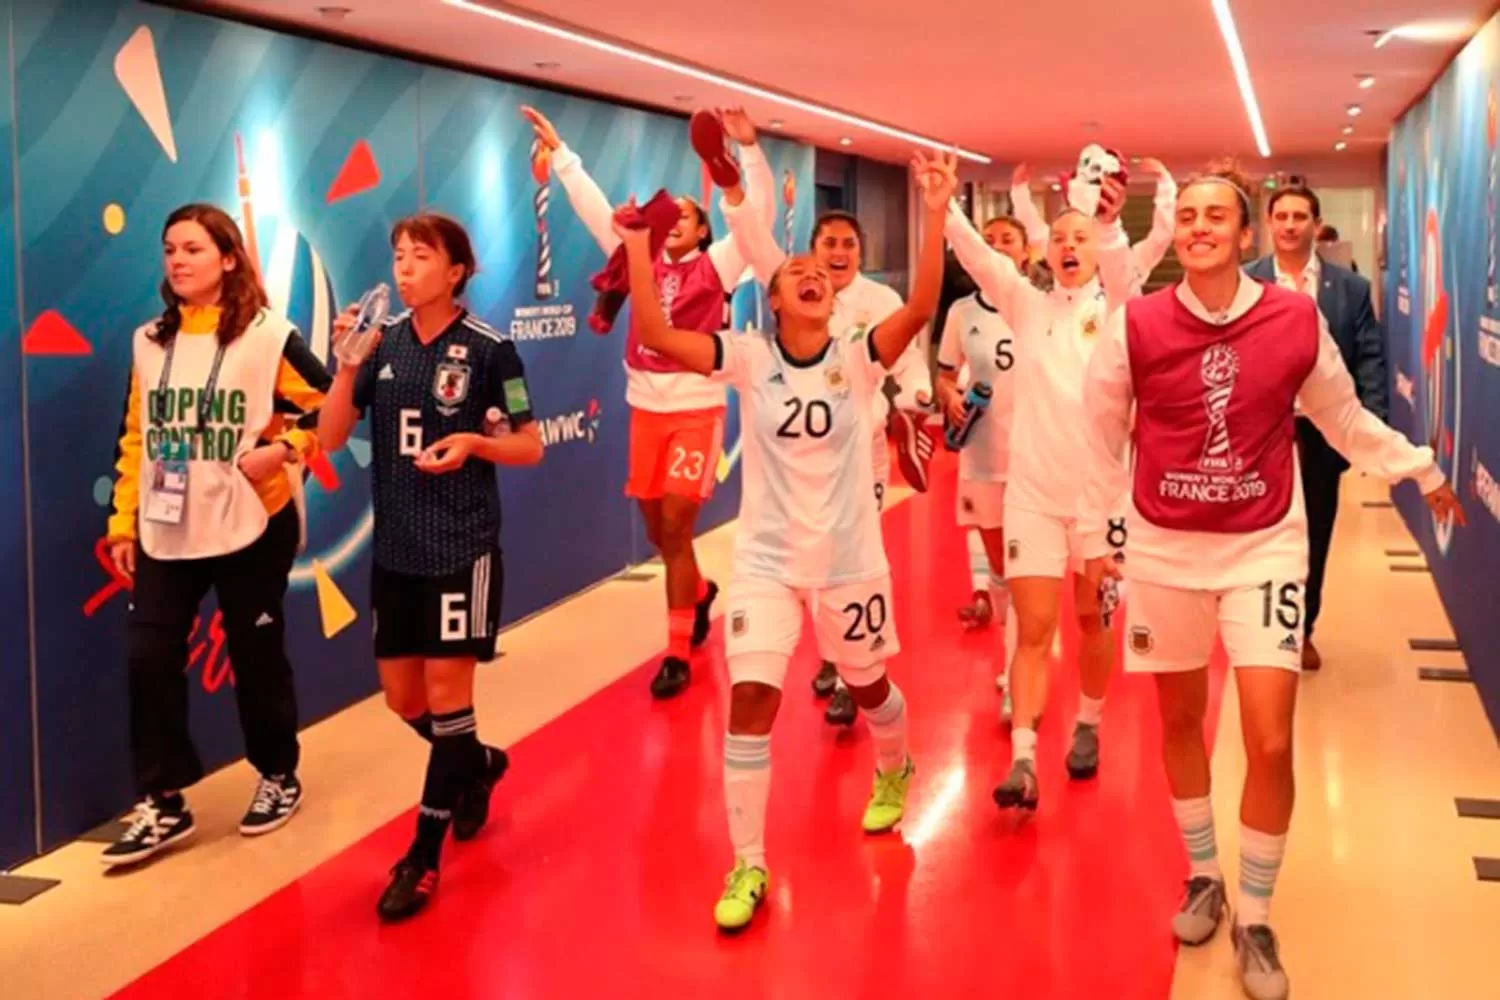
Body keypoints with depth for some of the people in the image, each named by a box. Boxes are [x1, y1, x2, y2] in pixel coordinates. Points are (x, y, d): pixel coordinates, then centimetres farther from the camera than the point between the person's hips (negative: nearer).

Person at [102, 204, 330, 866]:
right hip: (165, 533, 4)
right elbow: (135, 438, 11)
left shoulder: (268, 335, -7)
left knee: (257, 657, 7)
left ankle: (278, 777, 29)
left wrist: (284, 450, -19)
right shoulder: (149, 341, 8)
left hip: (251, 528, -4)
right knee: (147, 657, -2)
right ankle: (162, 803, 10)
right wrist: (123, 523, 9)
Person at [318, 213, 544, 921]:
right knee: (401, 694, 12)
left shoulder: (488, 348, -8)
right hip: (395, 547, 5)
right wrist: (348, 366, -15)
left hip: (463, 545, -5)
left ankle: (423, 856, 7)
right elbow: (330, 440, 0)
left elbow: (530, 446, -2)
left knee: (446, 688, -3)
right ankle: (478, 764, 41)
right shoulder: (382, 341, 2)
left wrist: (473, 443, -21)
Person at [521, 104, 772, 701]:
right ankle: (701, 592, 44)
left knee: (675, 528, -8)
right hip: (646, 409, 5)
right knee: (657, 530, 14)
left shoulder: (715, 266, -1)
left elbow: (759, 215, -13)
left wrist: (749, 150, -22)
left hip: (696, 410, -5)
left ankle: (677, 653, 0)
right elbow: (594, 209, 11)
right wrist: (560, 152, 9)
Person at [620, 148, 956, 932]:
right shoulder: (749, 359, -8)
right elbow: (656, 335, -19)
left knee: (868, 685, 20)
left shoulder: (858, 359, -10)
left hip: (849, 560, 0)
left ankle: (894, 771, 55)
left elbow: (921, 308, -26)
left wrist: (936, 214, -35)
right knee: (750, 701, -9)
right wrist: (638, 244, -28)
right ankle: (748, 867, 4)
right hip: (765, 559, 0)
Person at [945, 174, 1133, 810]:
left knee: (1092, 617, 13)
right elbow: (977, 256, -9)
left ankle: (1088, 728, 32)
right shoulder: (1027, 305, 5)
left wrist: (1109, 222, -45)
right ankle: (1022, 762, -6)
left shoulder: (1113, 306, 0)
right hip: (1032, 487, 1)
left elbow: (1119, 265, -22)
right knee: (1033, 628, -4)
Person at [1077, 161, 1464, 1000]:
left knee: (1272, 741, -6)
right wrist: (1094, 530, 4)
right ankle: (1203, 876, 36)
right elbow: (1103, 435, 2)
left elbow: (1344, 418, 9)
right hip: (1165, 548, 1)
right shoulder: (1136, 326, -9)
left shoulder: (1299, 320, -8)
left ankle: (1256, 917, 14)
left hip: (1265, 546, 0)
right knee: (1181, 720, 14)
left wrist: (1421, 469, 15)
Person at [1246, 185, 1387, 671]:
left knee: (1314, 535, 14)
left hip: (1322, 431, 2)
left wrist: (1372, 424, -10)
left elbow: (1370, 357, 0)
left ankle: (1303, 629, 30)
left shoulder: (1351, 287, 2)